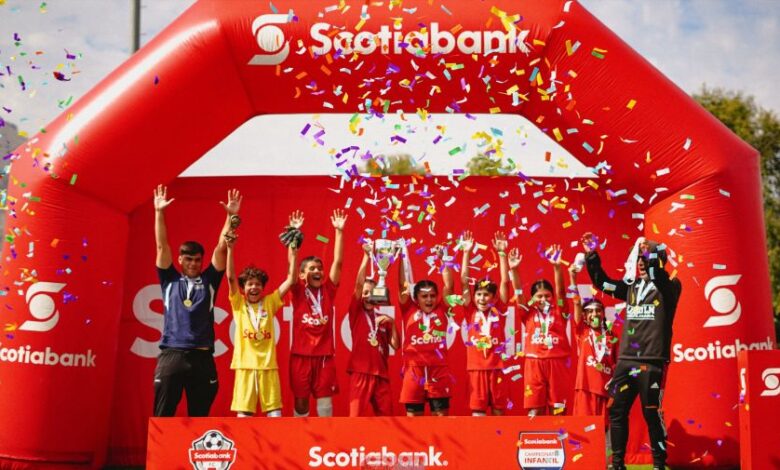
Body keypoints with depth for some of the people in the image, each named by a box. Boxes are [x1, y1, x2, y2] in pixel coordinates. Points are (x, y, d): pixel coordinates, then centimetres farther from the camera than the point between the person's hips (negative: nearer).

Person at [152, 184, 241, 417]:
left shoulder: (209, 281, 13)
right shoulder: (170, 280, 11)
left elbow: (221, 249, 6)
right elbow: (162, 246, 6)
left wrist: (230, 216, 0)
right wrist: (159, 212, 0)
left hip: (202, 357, 1)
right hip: (171, 355, -1)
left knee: (200, 418, 7)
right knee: (162, 417, 0)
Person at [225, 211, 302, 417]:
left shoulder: (270, 302, 7)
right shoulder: (238, 304, 5)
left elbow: (291, 278, 1)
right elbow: (231, 277, -8)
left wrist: (292, 245, -5)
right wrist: (230, 248, -19)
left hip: (268, 365, 1)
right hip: (245, 365, -1)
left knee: (275, 414, 0)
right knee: (243, 413, 1)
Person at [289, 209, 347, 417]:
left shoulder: (328, 290, 6)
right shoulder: (298, 292, 1)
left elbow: (337, 262, 0)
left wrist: (339, 231, -6)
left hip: (325, 355, 1)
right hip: (301, 355, -1)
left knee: (325, 401, 4)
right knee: (301, 401, 6)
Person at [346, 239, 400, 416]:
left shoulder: (383, 319, 14)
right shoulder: (356, 312, 4)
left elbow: (396, 346, 7)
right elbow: (359, 283, -9)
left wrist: (392, 324, -5)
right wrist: (367, 256, -15)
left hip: (381, 373, 4)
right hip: (361, 372, -4)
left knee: (386, 417, 6)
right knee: (356, 416, -6)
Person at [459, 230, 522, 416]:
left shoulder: (499, 310, 3)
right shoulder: (471, 312, 3)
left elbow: (505, 282, -1)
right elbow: (464, 282, -1)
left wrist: (502, 253, -7)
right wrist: (466, 253, -6)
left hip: (498, 367, 1)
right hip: (477, 367, 0)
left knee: (499, 410, 8)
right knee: (477, 411, 1)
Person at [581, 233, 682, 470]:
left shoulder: (669, 287, -1)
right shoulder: (631, 286, 14)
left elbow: (658, 277, -23)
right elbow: (602, 282, 16)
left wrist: (650, 254, -35)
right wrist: (592, 256, 4)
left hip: (652, 361, -5)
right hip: (626, 359, 5)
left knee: (652, 414, -2)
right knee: (617, 411, 5)